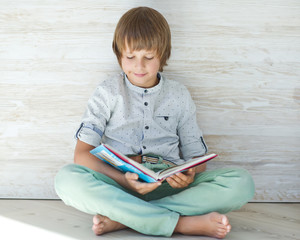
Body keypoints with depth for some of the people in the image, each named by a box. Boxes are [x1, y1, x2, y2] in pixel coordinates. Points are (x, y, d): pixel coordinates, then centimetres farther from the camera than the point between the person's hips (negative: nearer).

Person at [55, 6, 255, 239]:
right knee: (67, 178, -32)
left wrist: (190, 175, -14)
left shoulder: (179, 95, 14)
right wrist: (123, 179, -20)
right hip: (117, 184, -1)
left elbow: (196, 155, 13)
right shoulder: (108, 92, 8)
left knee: (242, 182, -22)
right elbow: (82, 154, -2)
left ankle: (122, 218, -28)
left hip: (168, 186, 2)